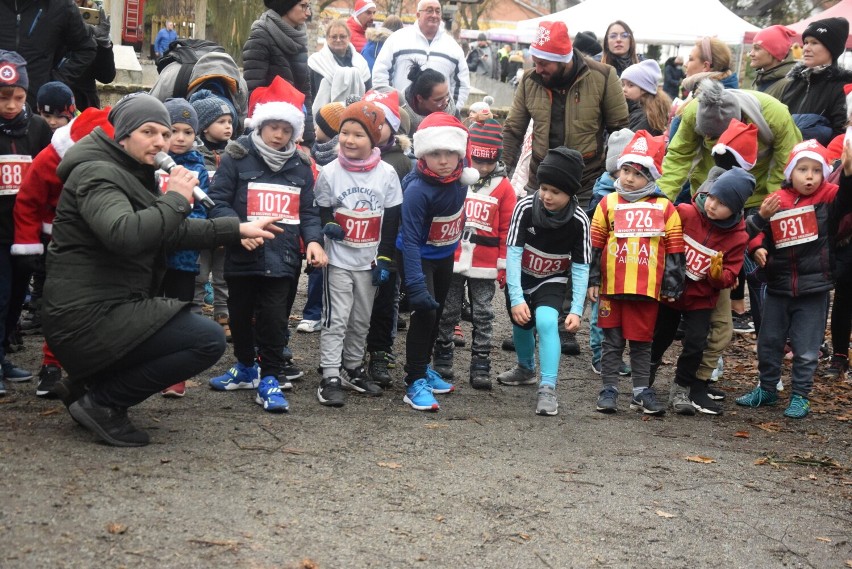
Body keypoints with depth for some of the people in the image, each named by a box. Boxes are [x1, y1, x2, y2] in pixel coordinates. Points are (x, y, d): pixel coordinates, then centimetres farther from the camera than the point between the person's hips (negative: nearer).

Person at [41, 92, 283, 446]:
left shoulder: (131, 174, 18)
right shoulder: (97, 173, -14)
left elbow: (174, 231, 25)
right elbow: (124, 234, -33)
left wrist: (238, 230, 20)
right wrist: (175, 199, -21)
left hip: (104, 308, 11)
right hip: (89, 315, -11)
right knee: (209, 340, -15)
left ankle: (87, 382, 14)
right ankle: (102, 401, -9)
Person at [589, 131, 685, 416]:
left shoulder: (664, 209, 1)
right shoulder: (608, 204, 3)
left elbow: (675, 250, 5)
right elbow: (594, 245, 6)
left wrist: (672, 286, 3)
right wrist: (593, 280, 3)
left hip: (647, 287, 0)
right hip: (612, 286, 1)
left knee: (642, 341, 8)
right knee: (612, 340, 8)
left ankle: (642, 390, 17)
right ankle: (609, 388, 15)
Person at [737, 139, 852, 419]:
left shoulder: (828, 197, -7)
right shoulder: (776, 202, -1)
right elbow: (761, 233, 7)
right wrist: (757, 247, -15)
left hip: (813, 290, -3)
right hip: (778, 287, 3)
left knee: (806, 349, 4)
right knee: (768, 343, 15)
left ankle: (800, 396, 18)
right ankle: (767, 389, 32)